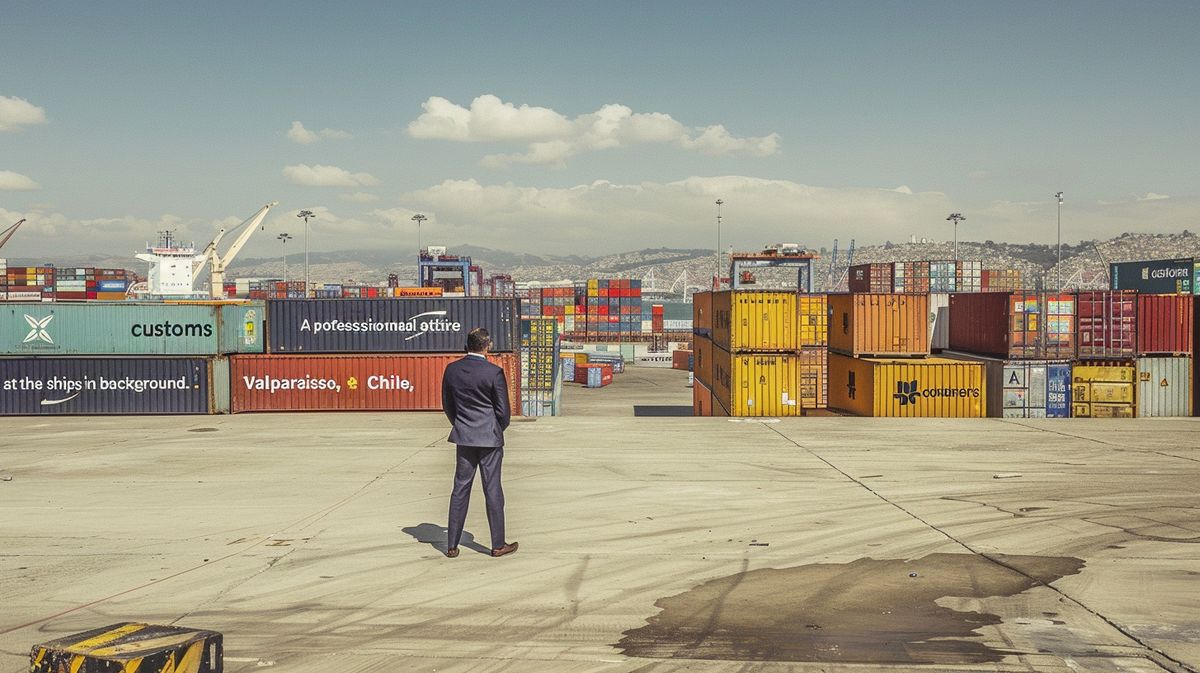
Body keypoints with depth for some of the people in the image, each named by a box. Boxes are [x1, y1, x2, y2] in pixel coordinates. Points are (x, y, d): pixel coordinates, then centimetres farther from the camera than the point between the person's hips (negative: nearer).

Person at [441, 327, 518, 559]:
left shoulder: (452, 370, -1)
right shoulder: (494, 372, -14)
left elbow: (447, 404, 8)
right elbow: (503, 410, -9)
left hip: (464, 437, 4)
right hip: (489, 438, -4)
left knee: (460, 490, 10)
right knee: (493, 490, 5)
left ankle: (452, 545, 13)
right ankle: (498, 544, 13)